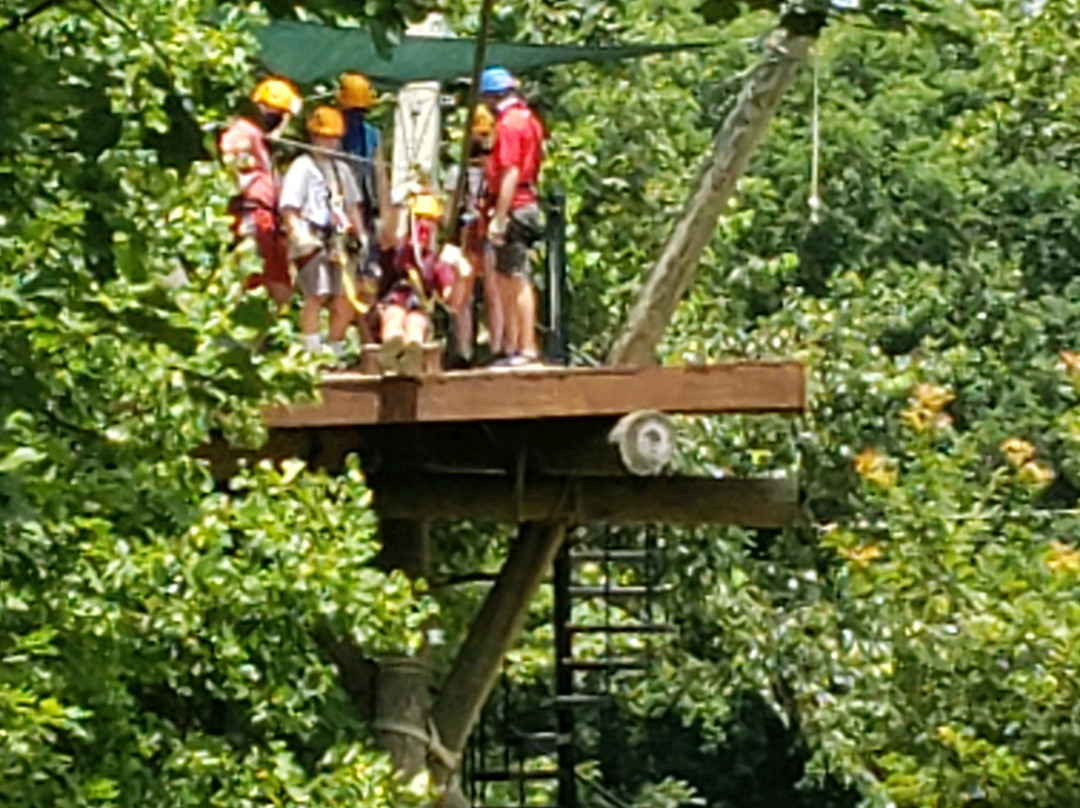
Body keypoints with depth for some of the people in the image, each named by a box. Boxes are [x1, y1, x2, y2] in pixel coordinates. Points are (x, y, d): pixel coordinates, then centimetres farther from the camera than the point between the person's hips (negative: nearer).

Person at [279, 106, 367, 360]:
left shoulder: (341, 169, 21)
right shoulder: (302, 167, -2)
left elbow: (353, 205, 27)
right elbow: (288, 208, -9)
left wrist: (360, 235, 16)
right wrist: (298, 235, -20)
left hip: (338, 241, 7)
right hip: (313, 242, -7)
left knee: (346, 302, 5)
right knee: (316, 295, -14)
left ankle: (335, 350, 16)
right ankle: (312, 354, -13)